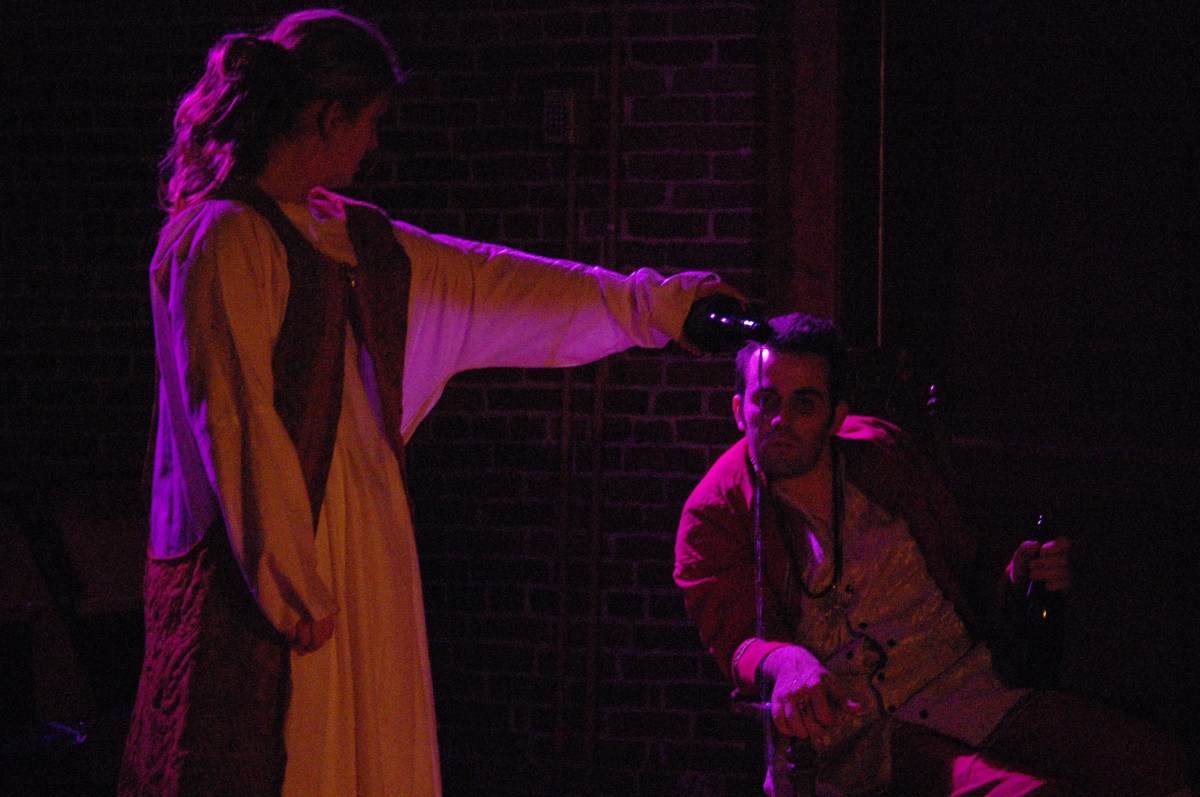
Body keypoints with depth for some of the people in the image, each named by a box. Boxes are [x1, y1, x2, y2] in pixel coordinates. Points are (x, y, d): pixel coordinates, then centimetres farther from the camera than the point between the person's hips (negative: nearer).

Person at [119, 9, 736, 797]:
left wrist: (658, 302, 29)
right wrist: (289, 585, -17)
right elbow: (235, 423, -16)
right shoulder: (224, 237, -12)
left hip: (352, 549, 9)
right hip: (268, 560, -9)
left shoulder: (348, 236, 16)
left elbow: (487, 284, 24)